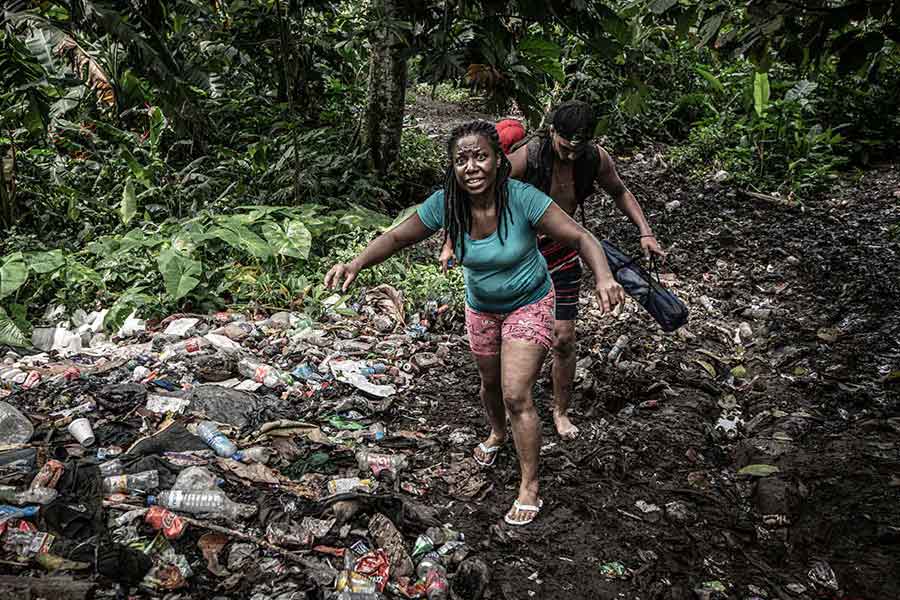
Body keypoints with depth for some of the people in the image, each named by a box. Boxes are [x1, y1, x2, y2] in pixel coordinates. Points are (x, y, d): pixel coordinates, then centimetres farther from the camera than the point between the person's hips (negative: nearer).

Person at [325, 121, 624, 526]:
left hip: (530, 304, -4)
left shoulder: (523, 199, -31)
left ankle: (529, 486, 8)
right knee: (490, 383, 23)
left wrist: (603, 277, -48)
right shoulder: (445, 204, -21)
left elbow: (580, 238, -28)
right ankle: (497, 434, 57)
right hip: (481, 307, 4)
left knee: (516, 396, -11)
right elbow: (396, 238, -13)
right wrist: (356, 263, -32)